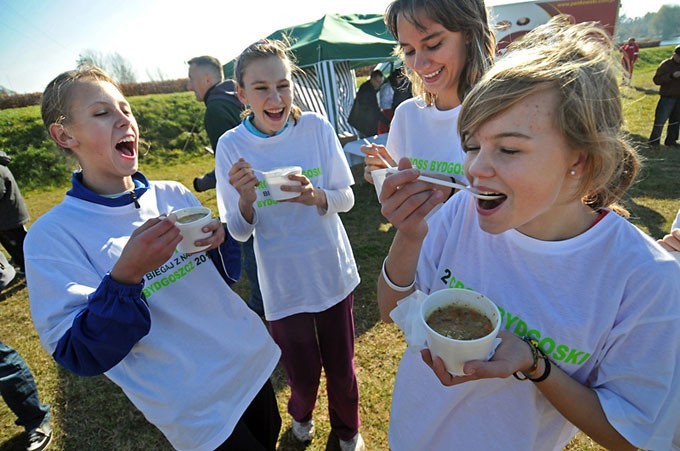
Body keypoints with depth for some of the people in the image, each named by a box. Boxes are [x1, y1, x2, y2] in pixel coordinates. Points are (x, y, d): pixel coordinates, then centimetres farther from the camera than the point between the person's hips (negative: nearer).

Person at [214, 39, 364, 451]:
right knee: (303, 373, 16)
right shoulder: (232, 146, -10)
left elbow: (347, 198, -5)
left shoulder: (316, 127, -10)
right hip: (283, 284, 0)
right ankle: (301, 414, 54)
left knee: (342, 366, 16)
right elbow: (240, 232, -6)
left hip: (333, 272, 1)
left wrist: (316, 196, -26)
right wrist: (245, 199, -27)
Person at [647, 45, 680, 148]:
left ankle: (671, 140, 18)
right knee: (660, 119, -6)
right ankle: (653, 140, 3)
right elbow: (656, 80, -15)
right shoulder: (666, 64, -8)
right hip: (667, 97, -6)